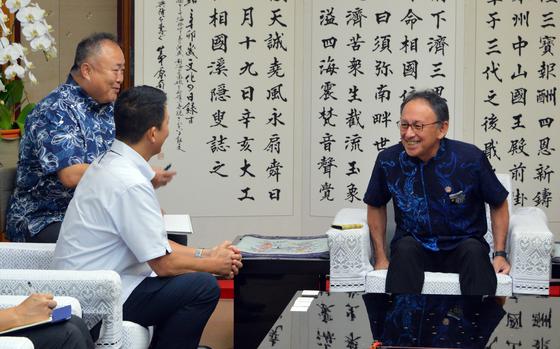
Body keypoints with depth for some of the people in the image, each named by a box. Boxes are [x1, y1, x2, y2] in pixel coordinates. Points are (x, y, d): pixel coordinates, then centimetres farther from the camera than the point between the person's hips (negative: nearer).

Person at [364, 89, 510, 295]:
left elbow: (498, 204, 6)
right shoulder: (388, 160, -6)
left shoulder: (470, 158, -10)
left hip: (460, 248, -1)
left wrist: (500, 254, -2)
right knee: (405, 247, -32)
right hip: (413, 245, 1)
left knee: (473, 249, -33)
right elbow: (376, 206, 13)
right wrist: (380, 258, 7)